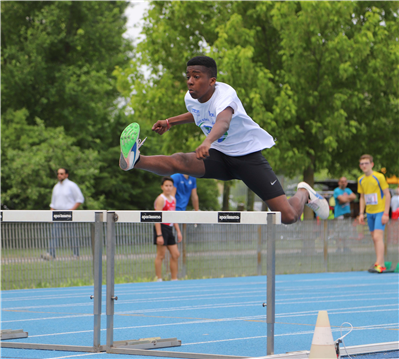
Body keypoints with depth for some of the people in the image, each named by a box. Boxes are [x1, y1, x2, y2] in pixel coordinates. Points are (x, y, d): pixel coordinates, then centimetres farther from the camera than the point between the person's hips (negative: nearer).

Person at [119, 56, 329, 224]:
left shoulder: (225, 95, -27)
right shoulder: (190, 98, -3)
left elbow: (223, 121, -52)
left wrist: (208, 141, -73)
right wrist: (170, 122, 11)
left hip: (248, 155, -5)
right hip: (218, 157, 5)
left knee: (288, 216, -11)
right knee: (179, 161, -29)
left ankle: (303, 193, 23)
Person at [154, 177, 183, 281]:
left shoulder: (173, 199, 15)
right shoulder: (161, 199, -11)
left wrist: (178, 231, 17)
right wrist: (159, 235, -23)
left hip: (169, 229, 9)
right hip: (162, 227, -9)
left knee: (175, 255, 8)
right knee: (161, 255, -6)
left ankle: (174, 279, 15)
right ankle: (159, 280, -2)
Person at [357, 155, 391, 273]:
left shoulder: (379, 177, -11)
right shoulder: (361, 180, 7)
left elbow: (387, 195, -9)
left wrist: (386, 213, -14)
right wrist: (361, 213, 9)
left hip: (380, 211, -6)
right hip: (369, 213, 7)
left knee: (378, 237, -17)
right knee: (375, 238, 7)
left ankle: (379, 264, -21)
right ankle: (381, 265, 11)